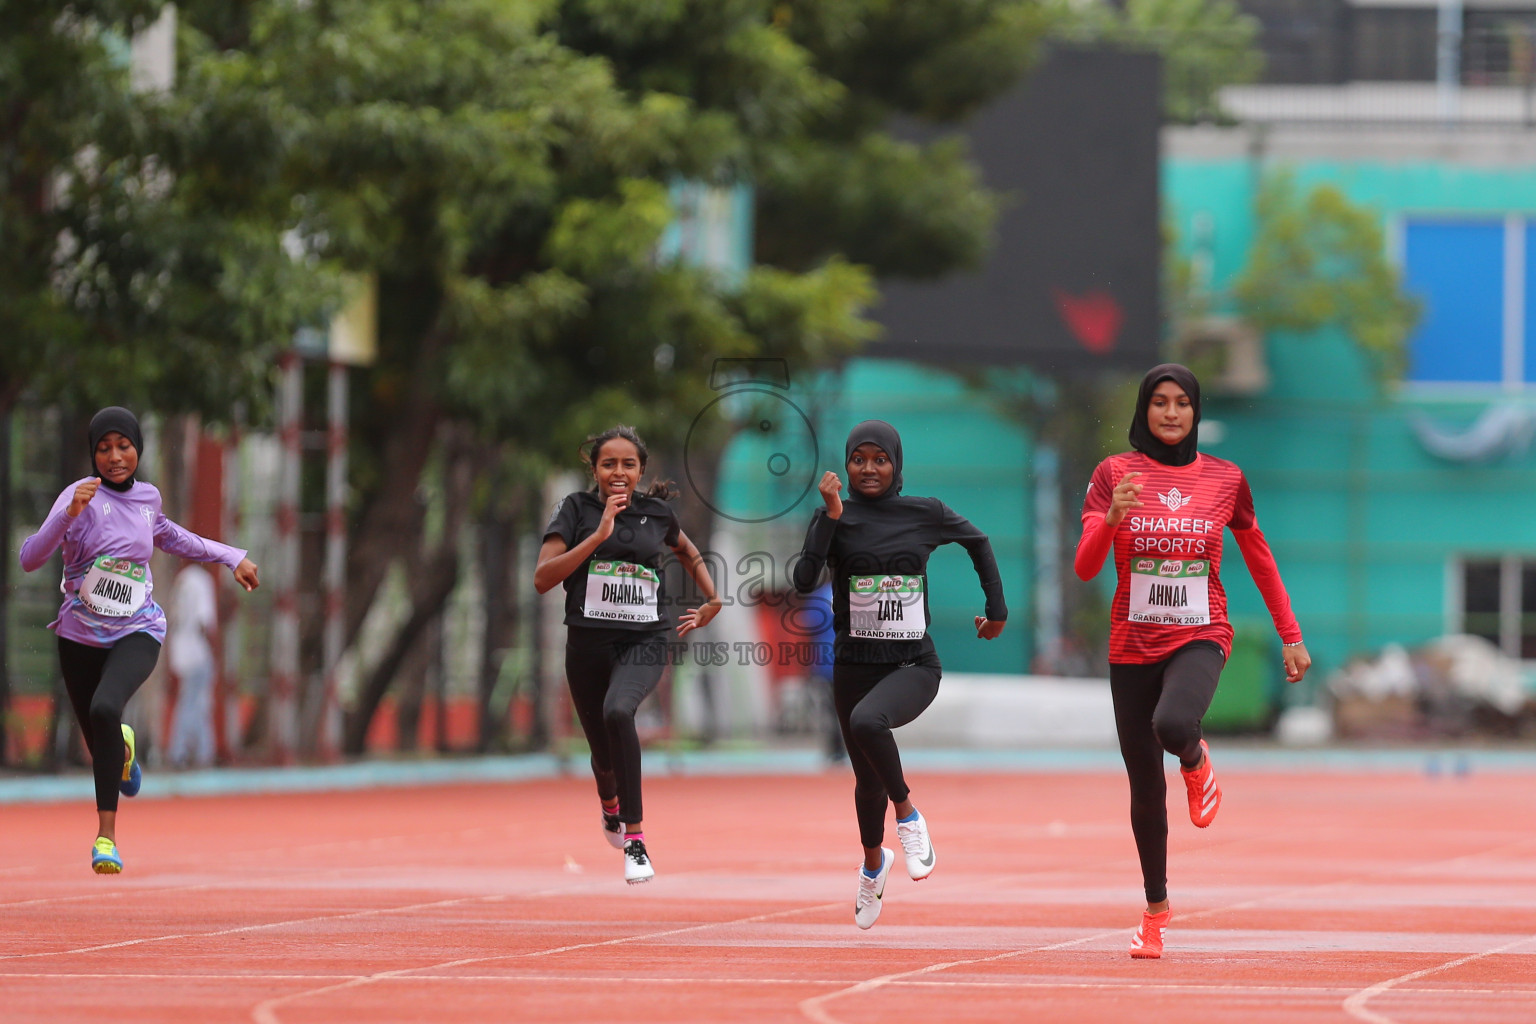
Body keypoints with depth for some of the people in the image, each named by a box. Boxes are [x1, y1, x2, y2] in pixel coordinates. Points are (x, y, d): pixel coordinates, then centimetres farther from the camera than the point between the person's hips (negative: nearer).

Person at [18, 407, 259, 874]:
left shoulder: (148, 497, 3)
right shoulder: (82, 496, -12)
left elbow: (167, 535, 27)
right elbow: (30, 559, -23)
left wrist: (231, 557, 28)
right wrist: (69, 513, -37)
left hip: (137, 631, 0)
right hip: (81, 636, 0)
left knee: (105, 708, -29)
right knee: (100, 745, 8)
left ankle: (106, 834, -26)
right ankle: (122, 747, 50)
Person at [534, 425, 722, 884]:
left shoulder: (657, 512, 4)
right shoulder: (576, 509, -3)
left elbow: (688, 553, 28)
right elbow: (543, 579, -15)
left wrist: (713, 599, 19)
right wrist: (599, 534, -20)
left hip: (644, 643, -1)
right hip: (588, 640, 1)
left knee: (618, 711, -33)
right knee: (604, 752, 14)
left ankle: (635, 841, -26)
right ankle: (610, 804, 55)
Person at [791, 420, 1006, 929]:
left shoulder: (926, 514, 0)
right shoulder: (835, 518, -1)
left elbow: (978, 542, 19)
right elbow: (804, 581, -16)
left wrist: (997, 611, 19)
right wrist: (831, 518, -21)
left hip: (914, 664, -2)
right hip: (855, 664, 2)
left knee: (867, 722, -34)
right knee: (868, 778, 14)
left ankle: (907, 813, -11)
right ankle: (873, 863, 44)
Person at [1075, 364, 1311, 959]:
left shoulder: (1224, 479, 2)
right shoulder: (1114, 473, -1)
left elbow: (1259, 558, 13)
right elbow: (1085, 568, -7)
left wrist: (1291, 637, 13)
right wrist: (1112, 519, -27)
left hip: (1200, 637, -1)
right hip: (1132, 643, 1)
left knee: (1172, 726, -34)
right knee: (1145, 786, 5)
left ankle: (1196, 762, 4)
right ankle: (1156, 910, 21)